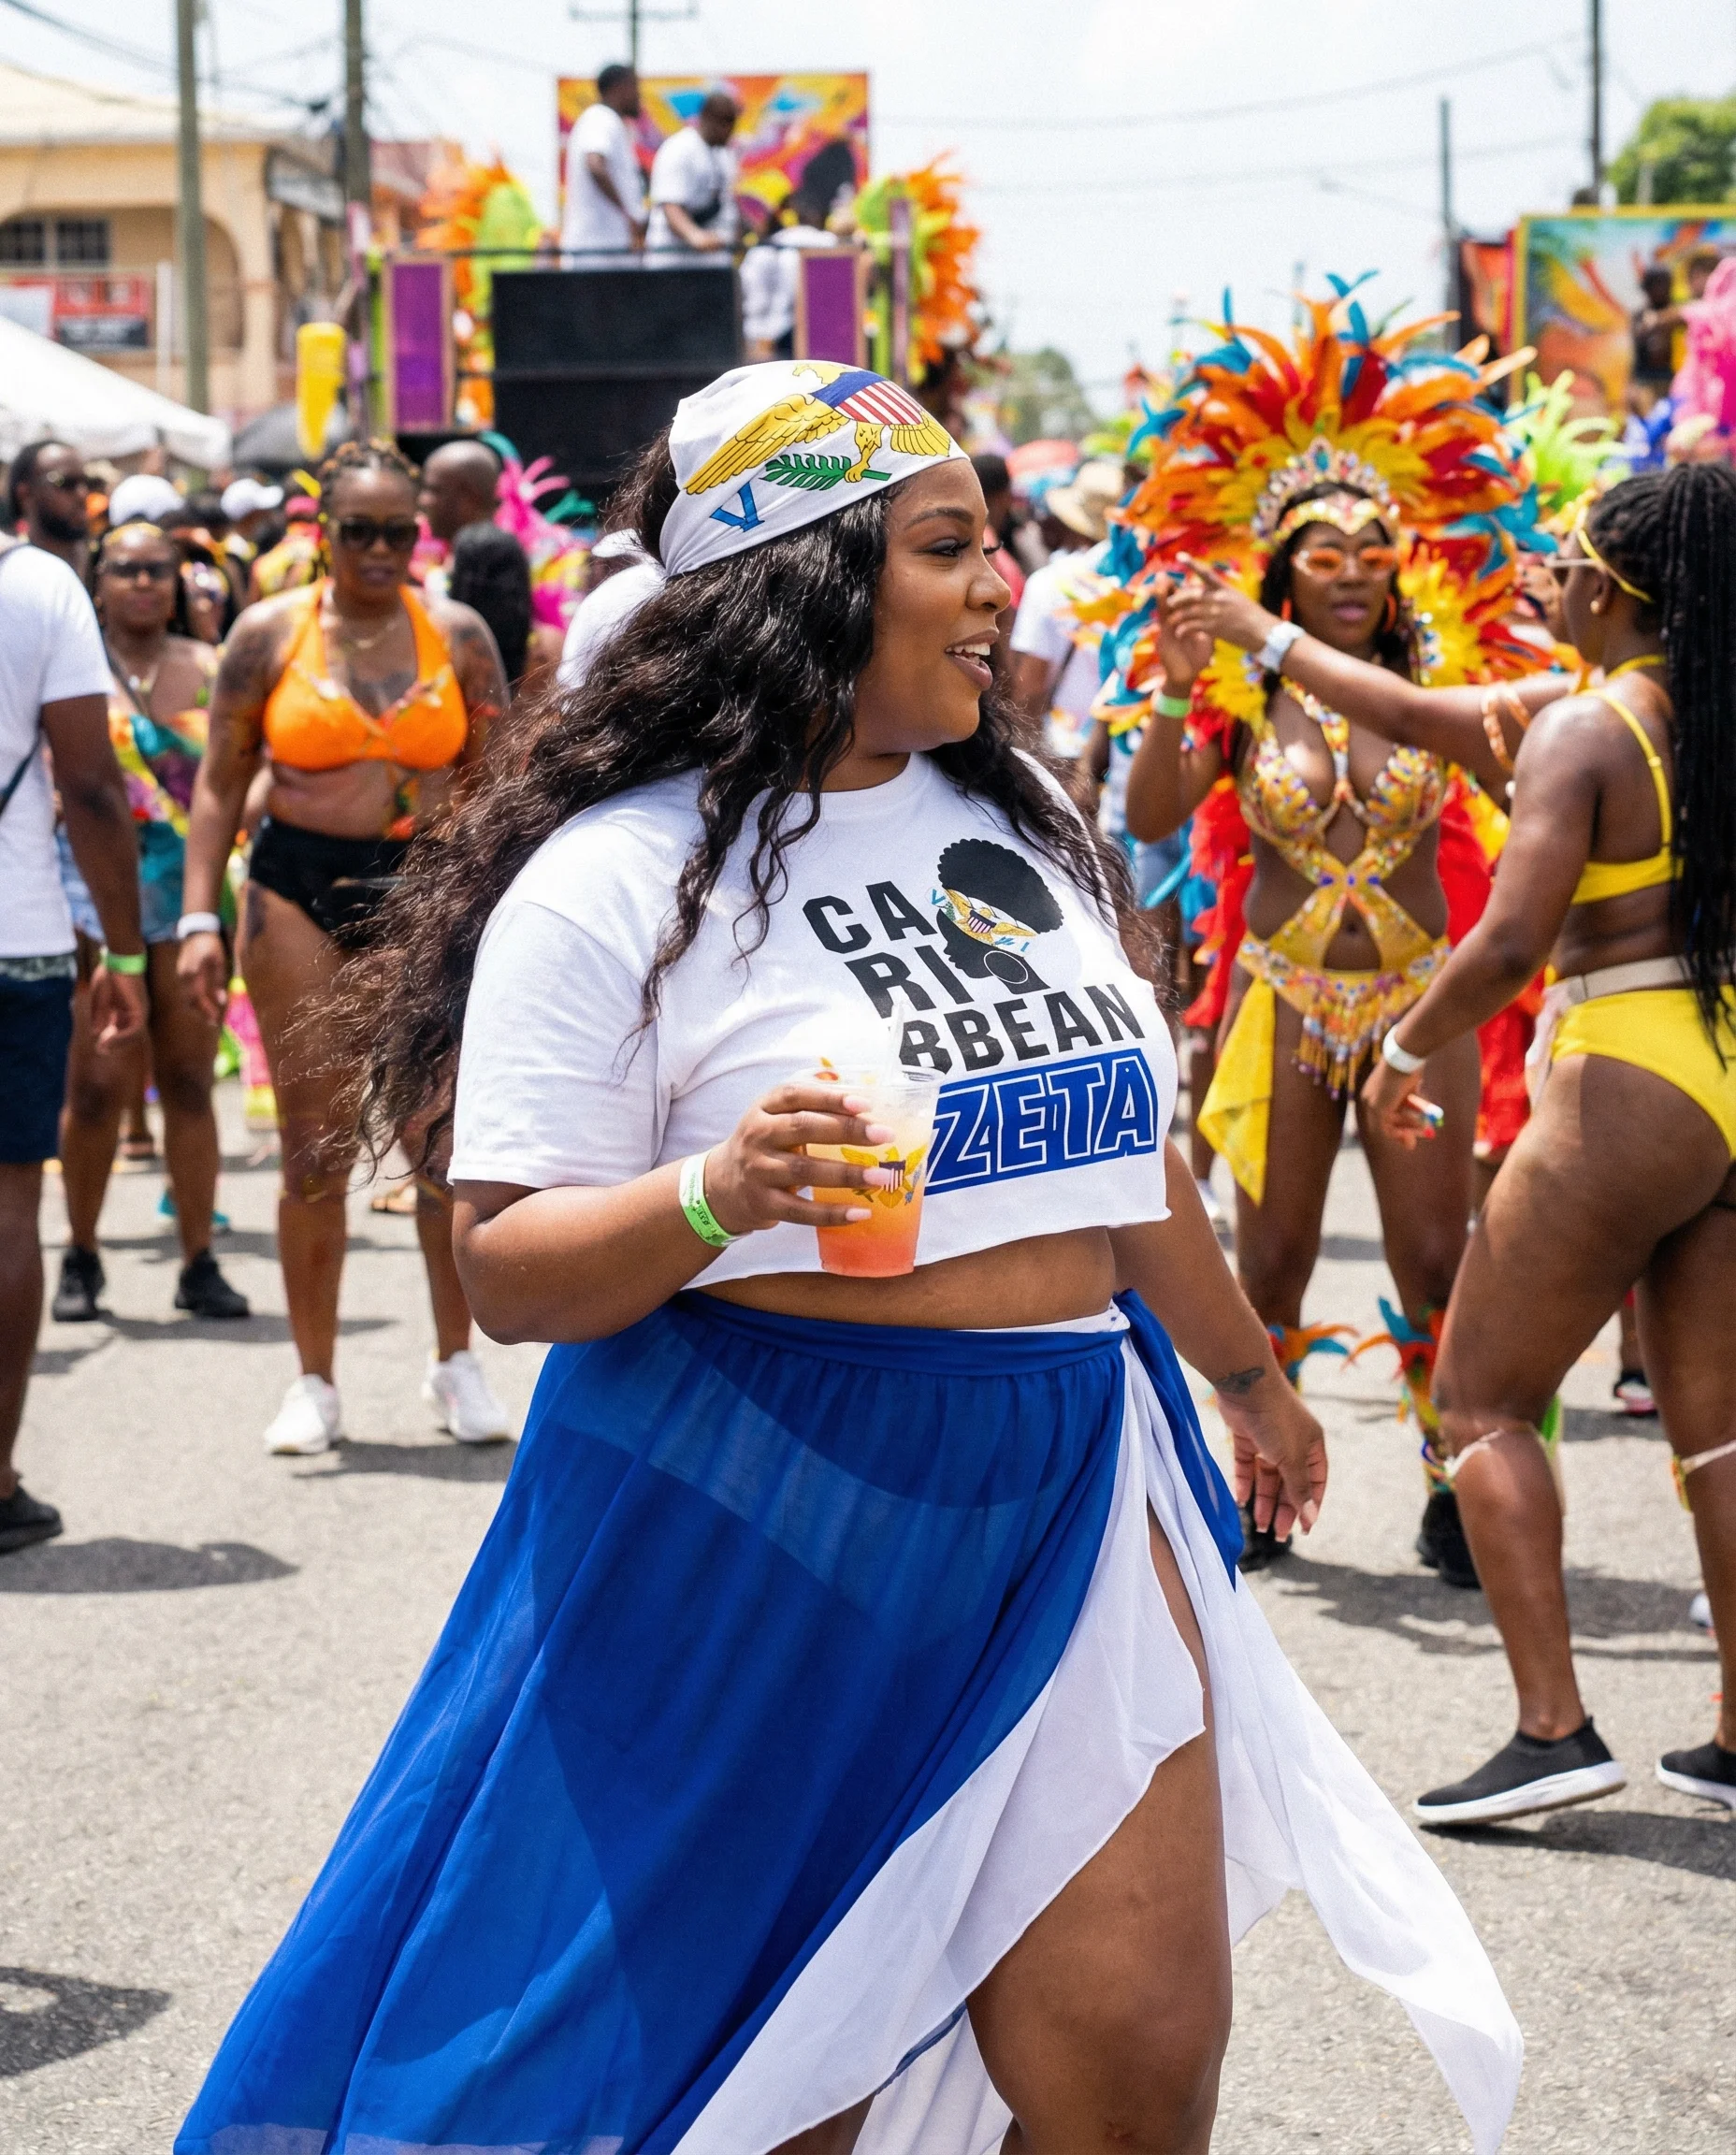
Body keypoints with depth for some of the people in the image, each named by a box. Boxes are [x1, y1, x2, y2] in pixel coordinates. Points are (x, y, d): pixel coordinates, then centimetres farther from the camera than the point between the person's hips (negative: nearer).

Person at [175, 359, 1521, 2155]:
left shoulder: (1018, 821, 10)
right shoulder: (618, 876, -11)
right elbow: (507, 1269, -12)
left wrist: (1247, 1370, 33)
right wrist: (715, 1196, -30)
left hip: (1069, 1497, 6)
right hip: (760, 1527, -5)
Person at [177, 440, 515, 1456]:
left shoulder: (458, 635, 4)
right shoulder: (271, 632, 2)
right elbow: (221, 783, 4)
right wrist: (200, 920, -3)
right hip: (300, 895, 0)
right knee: (316, 1149, 2)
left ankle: (458, 1361, 16)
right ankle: (315, 1382, 13)